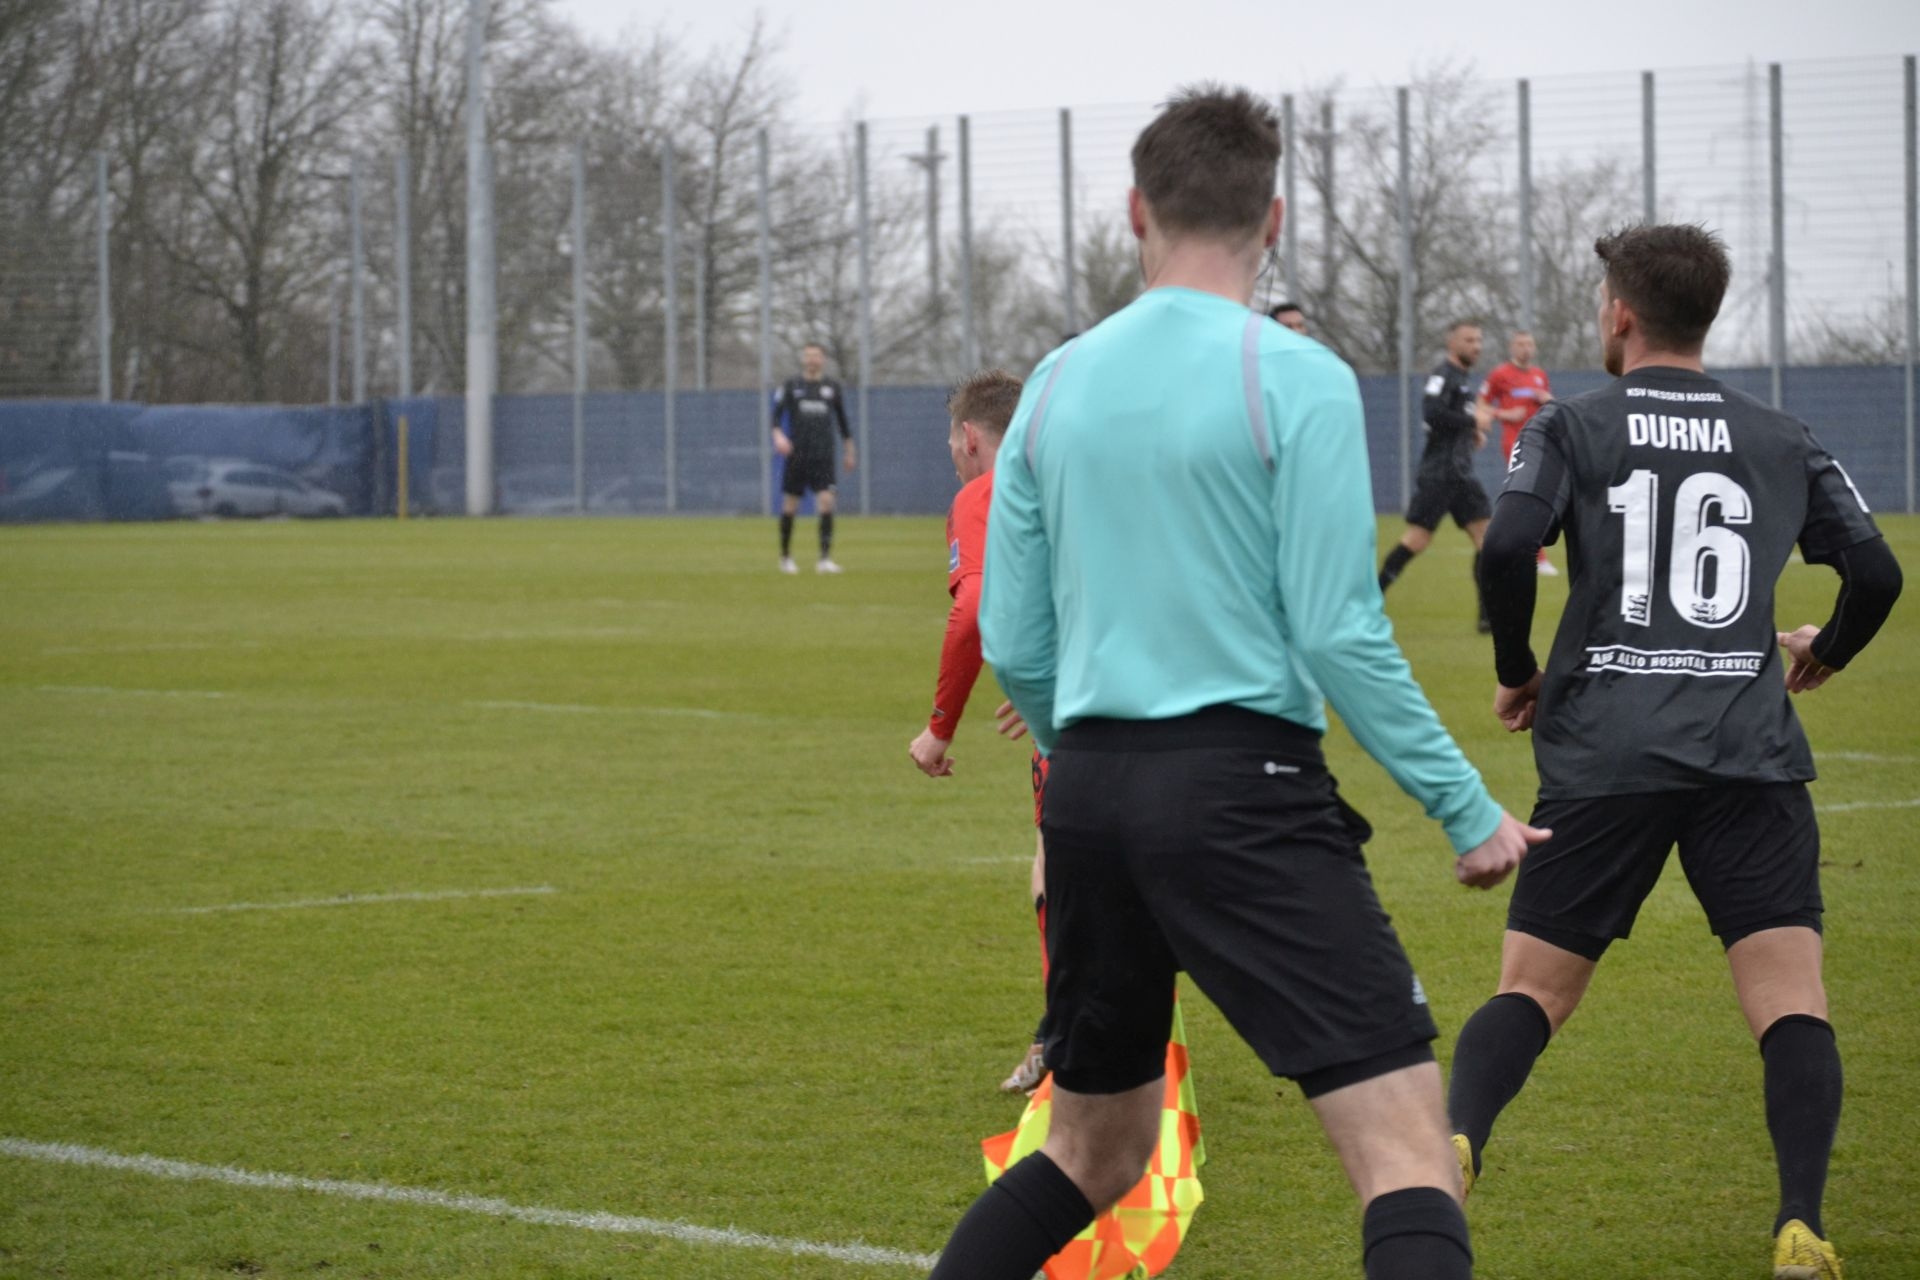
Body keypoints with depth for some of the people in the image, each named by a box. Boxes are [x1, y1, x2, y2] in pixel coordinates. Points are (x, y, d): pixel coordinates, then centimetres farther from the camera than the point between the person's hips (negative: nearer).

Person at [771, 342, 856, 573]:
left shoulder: (833, 388, 10)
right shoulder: (791, 386, 5)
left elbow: (843, 421, 18)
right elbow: (777, 414, -1)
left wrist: (850, 451, 19)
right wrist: (778, 435, -20)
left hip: (823, 457, 1)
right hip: (797, 456, -1)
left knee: (827, 502, -14)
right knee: (790, 505, 3)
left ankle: (825, 559, -15)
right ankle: (785, 558, 19)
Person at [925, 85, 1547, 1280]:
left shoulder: (1057, 384, 10)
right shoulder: (1296, 377, -7)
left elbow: (1012, 642, 13)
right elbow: (1339, 632, -12)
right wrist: (1467, 807, -4)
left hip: (1088, 790, 7)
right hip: (1242, 787, -6)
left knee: (1093, 1156, 22)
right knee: (1411, 1152, -10)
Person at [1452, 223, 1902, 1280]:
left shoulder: (1572, 428, 6)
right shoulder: (1783, 443, 13)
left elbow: (1507, 549, -9)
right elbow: (1875, 572, 10)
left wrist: (1516, 672, 8)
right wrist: (1823, 656, 31)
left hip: (1603, 756, 0)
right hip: (1752, 756, 1)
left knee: (1530, 988, 7)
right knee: (1789, 1000, -2)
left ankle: (1453, 1146, -19)